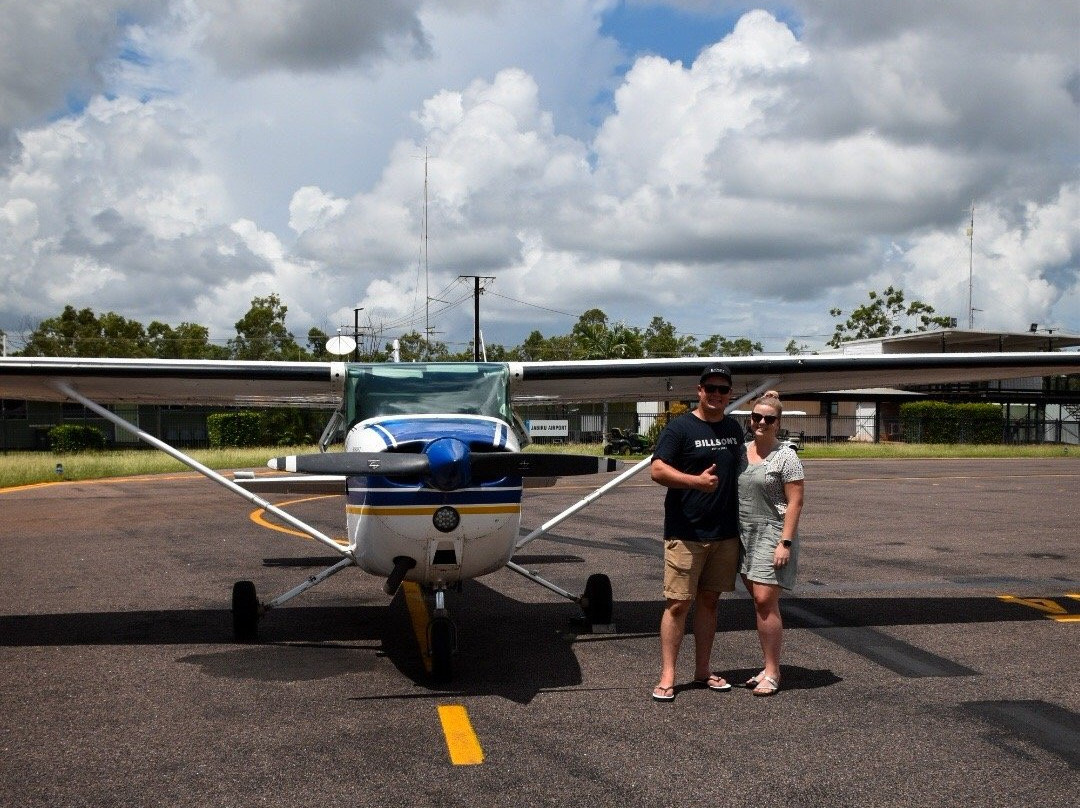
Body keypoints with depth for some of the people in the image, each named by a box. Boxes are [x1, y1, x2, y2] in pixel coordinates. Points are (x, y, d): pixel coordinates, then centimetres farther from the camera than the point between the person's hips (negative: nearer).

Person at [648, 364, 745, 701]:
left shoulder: (734, 430, 14)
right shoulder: (680, 428, -5)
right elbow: (657, 470, -14)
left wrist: (743, 523, 18)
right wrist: (697, 480, -27)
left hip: (725, 533, 6)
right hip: (685, 532, -6)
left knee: (709, 600, 12)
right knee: (678, 602, -5)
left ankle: (703, 670, 20)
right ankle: (667, 676, -1)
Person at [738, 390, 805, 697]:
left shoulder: (786, 456, -7)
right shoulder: (742, 452, 11)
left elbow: (795, 502, -10)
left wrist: (785, 543, -17)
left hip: (772, 534, -6)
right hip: (744, 534, 6)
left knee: (765, 601, -11)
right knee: (758, 602, 9)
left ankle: (772, 673, -4)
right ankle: (769, 667, 16)